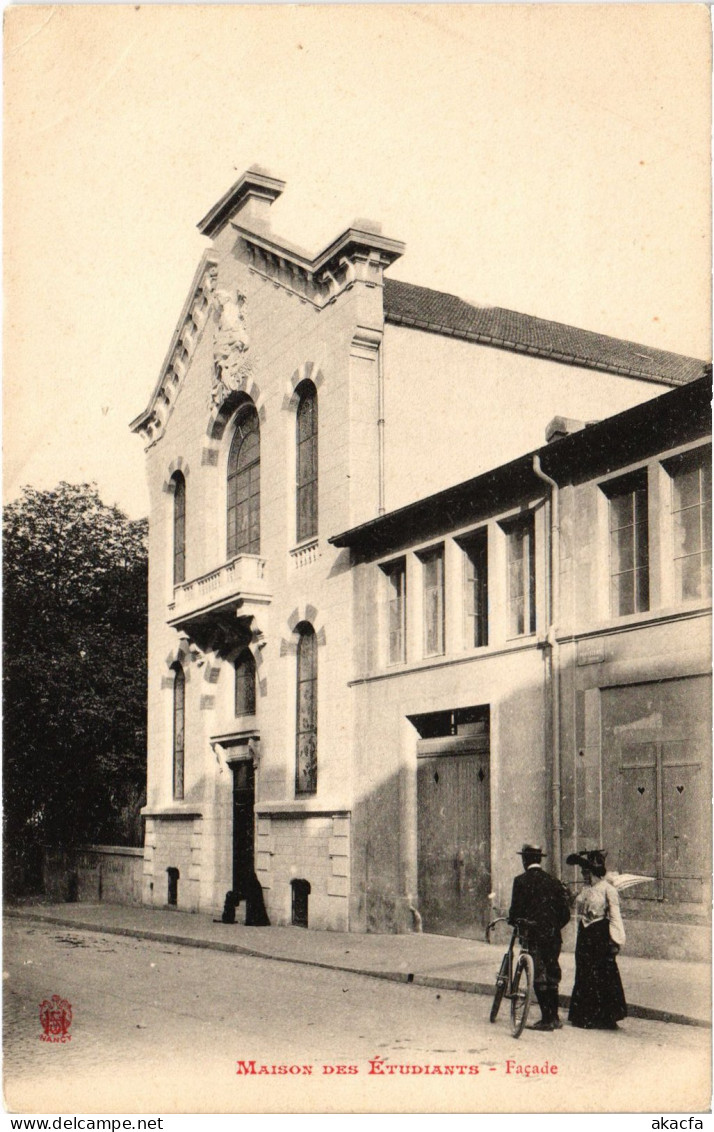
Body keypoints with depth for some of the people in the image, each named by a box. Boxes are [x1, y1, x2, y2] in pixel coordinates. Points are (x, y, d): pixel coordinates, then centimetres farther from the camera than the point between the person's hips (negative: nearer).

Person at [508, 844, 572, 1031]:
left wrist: (513, 922, 10)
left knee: (540, 976, -1)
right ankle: (554, 1018, 17)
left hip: (533, 935, -5)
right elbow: (565, 913, 8)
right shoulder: (553, 881, 9)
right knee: (551, 975, 13)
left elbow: (517, 908, -10)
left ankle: (547, 1019, -2)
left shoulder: (521, 881, -6)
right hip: (553, 936, 5)